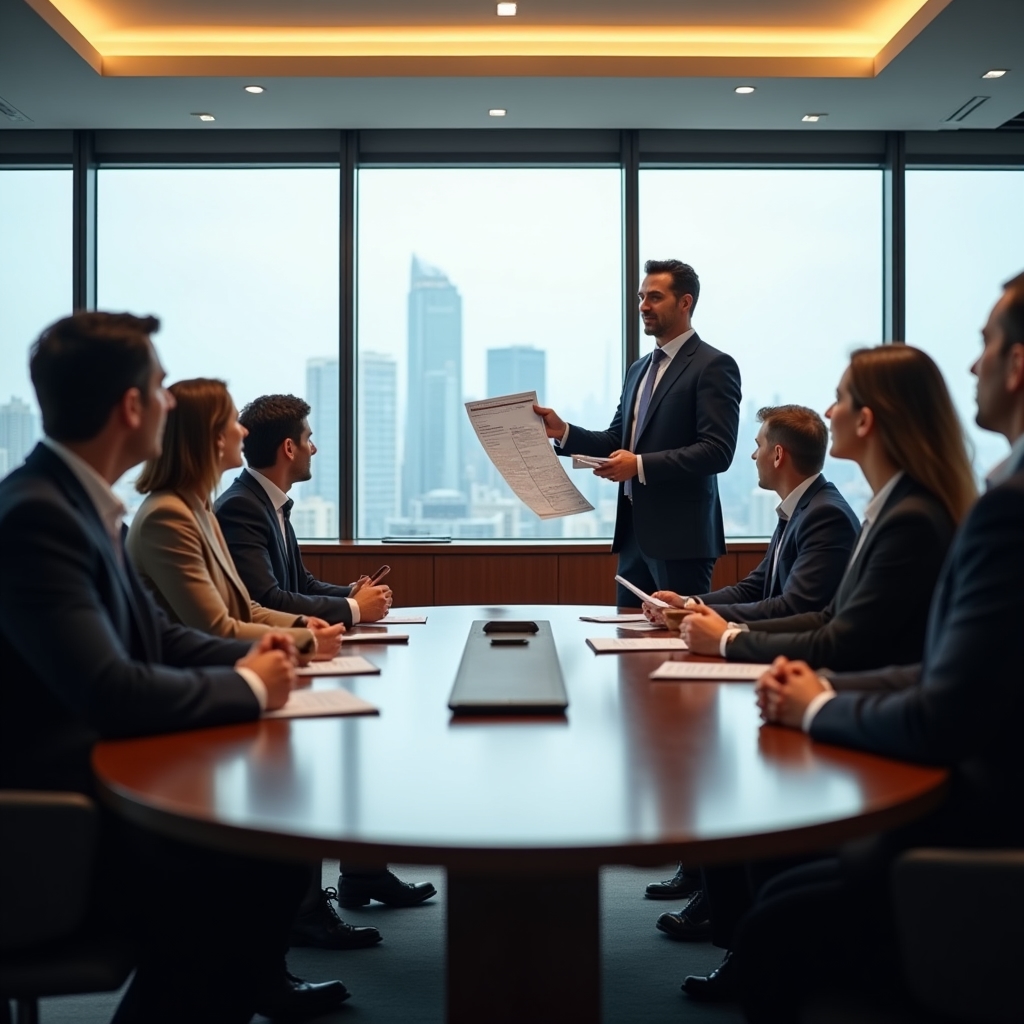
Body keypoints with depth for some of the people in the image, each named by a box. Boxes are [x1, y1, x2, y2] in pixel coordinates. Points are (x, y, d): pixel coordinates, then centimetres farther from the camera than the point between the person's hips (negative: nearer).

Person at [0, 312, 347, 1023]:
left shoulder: (80, 500, 6)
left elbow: (154, 635, 15)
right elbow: (113, 692, -30)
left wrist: (249, 658, -3)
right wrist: (248, 687, -15)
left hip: (96, 774, 10)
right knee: (227, 892, -22)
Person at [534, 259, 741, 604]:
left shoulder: (713, 366, -8)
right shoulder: (639, 368, 18)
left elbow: (717, 452, -16)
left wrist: (641, 464, -22)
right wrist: (564, 432, 1)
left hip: (680, 535, -8)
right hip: (634, 531, 8)